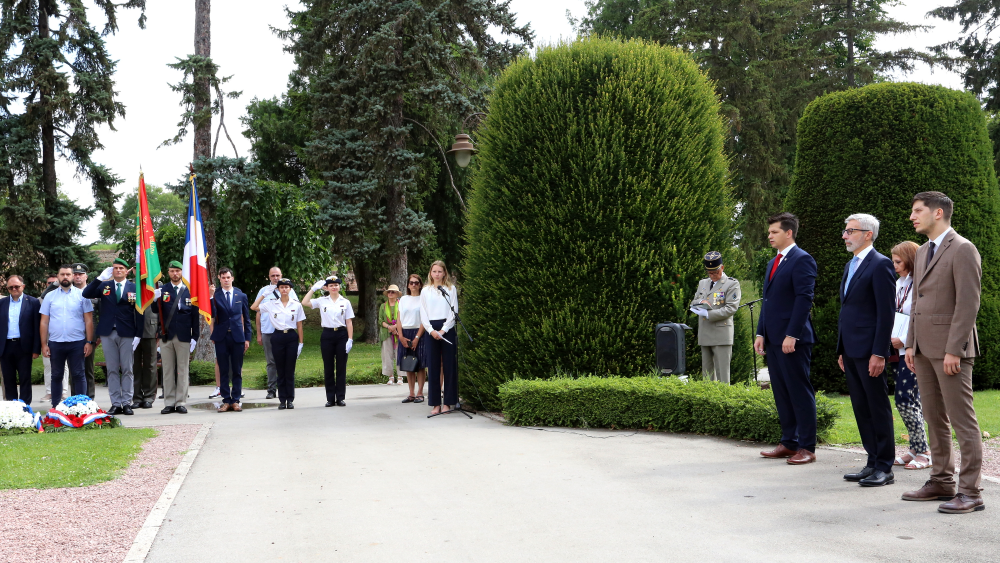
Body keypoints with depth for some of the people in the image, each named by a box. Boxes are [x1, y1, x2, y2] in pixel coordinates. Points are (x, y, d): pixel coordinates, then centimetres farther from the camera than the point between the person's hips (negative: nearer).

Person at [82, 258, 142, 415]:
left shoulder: (134, 288, 4)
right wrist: (100, 278, -15)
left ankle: (127, 403, 6)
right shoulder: (104, 286, 8)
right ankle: (115, 404, 7)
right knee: (112, 370, 4)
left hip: (126, 334, -2)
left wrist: (138, 335, -6)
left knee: (127, 370, 2)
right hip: (107, 333, 2)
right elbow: (86, 294, -6)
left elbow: (139, 313, 1)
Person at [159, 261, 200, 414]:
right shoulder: (162, 291, 7)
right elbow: (156, 311, -1)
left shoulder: (190, 291, 6)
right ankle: (169, 403, 8)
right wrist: (156, 300, -22)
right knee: (168, 371, 3)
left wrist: (195, 337, -1)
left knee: (183, 370, 2)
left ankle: (181, 403, 7)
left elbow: (195, 316, 5)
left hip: (184, 337, 0)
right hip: (166, 336, 1)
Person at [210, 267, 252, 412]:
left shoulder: (241, 296, 8)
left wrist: (247, 338, 6)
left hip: (237, 337, 1)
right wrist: (211, 297, -21)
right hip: (221, 337, -1)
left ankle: (235, 400, 9)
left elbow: (246, 318, 11)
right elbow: (212, 315, -12)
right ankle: (226, 401, 9)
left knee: (237, 371, 3)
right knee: (223, 371, 3)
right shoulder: (215, 295, 2)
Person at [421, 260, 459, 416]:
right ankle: (436, 404, 2)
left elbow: (454, 312, 1)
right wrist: (431, 331, -7)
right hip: (431, 330, 2)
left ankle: (448, 402, 3)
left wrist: (443, 331, -9)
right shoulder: (425, 291, 12)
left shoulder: (451, 289, 7)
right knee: (433, 367, -1)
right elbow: (423, 314, 8)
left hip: (447, 330, -2)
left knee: (449, 366, -2)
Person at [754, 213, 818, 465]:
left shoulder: (802, 260, -9)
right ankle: (789, 442, 18)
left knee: (800, 392, -4)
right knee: (781, 394, 11)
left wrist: (791, 335, -20)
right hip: (773, 339, 9)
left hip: (792, 339, -9)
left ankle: (807, 447, 1)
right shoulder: (773, 262, 19)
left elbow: (804, 299, -16)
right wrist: (760, 333, 13)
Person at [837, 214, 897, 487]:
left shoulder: (880, 265, -10)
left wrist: (879, 353, -19)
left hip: (869, 351, -9)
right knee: (861, 408, 11)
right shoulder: (850, 265, 18)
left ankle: (884, 468, 3)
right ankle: (873, 462, 19)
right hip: (851, 351, 9)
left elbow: (886, 312, -15)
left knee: (878, 408, -2)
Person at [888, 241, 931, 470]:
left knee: (905, 401, -10)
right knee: (910, 403, 11)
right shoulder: (899, 284, 14)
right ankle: (915, 449, 18)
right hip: (899, 351, 8)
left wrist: (905, 340, -19)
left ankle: (924, 452, 1)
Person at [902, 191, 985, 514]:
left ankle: (970, 493, -2)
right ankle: (942, 482, 20)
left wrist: (953, 350, -20)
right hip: (925, 348, 9)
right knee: (934, 418, 12)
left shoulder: (962, 250, -11)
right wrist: (911, 344, 14)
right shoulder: (923, 252, 17)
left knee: (962, 421, -5)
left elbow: (969, 303, -16)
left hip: (951, 348, -9)